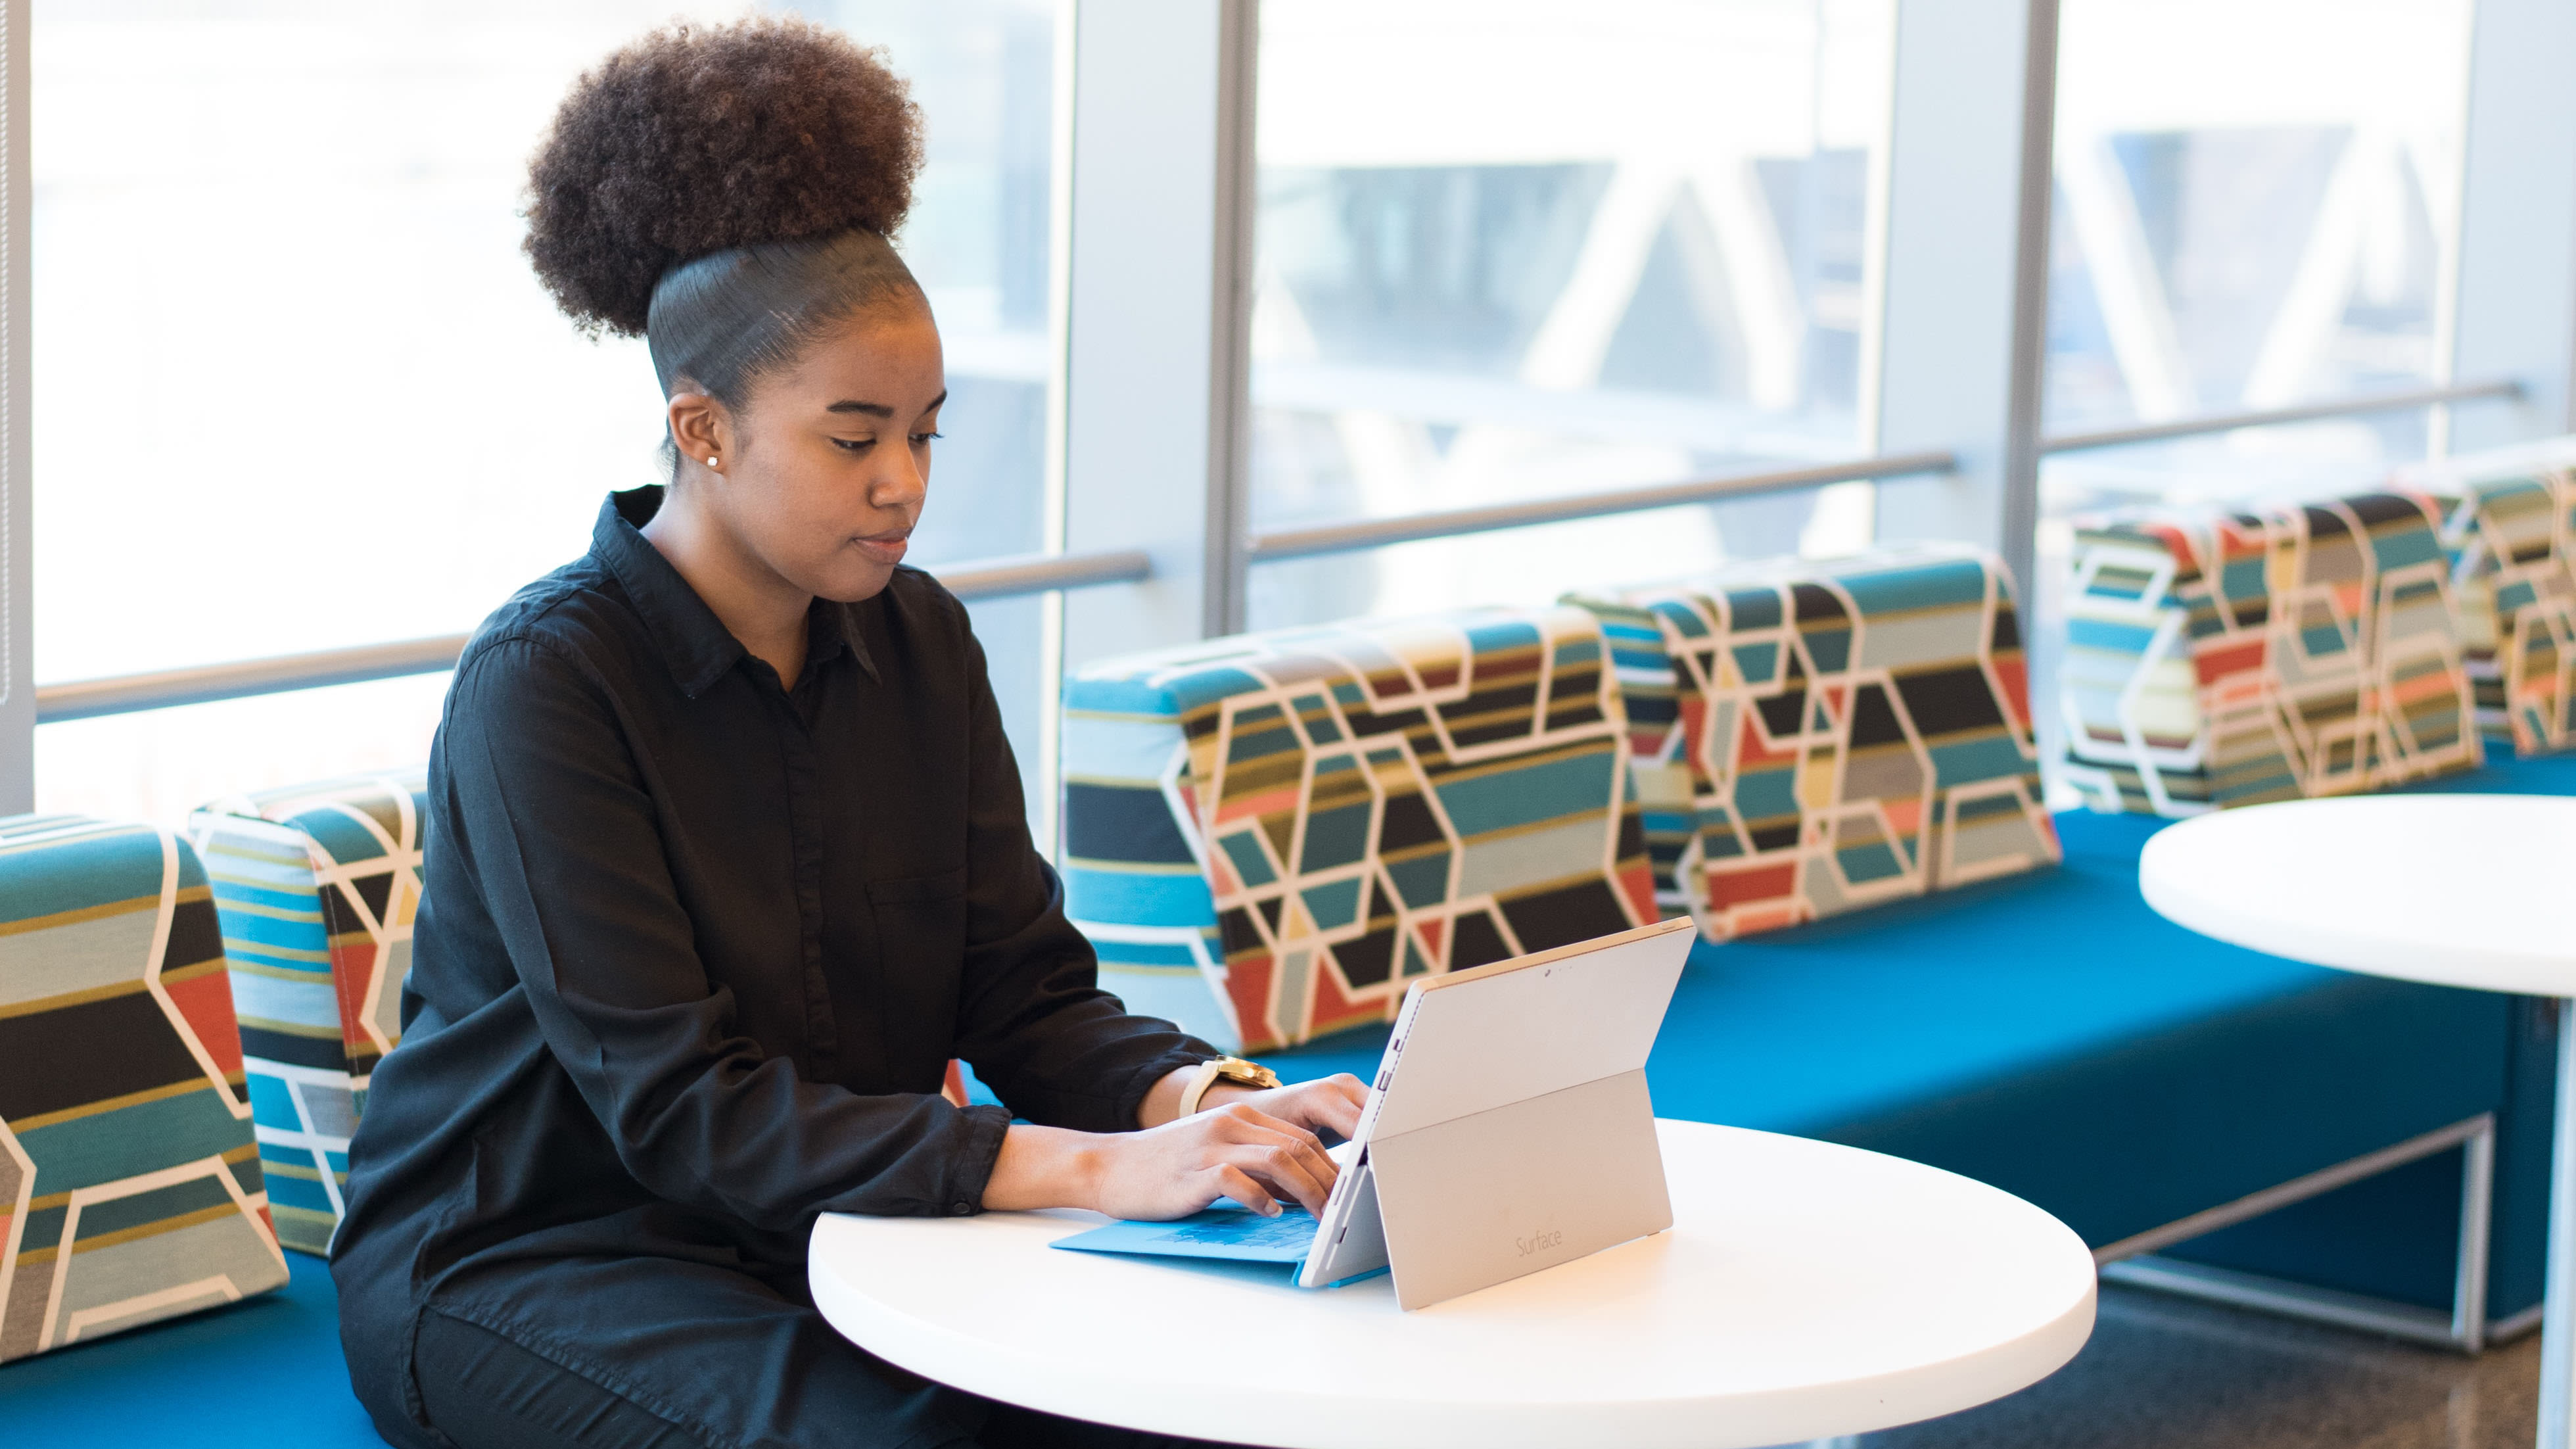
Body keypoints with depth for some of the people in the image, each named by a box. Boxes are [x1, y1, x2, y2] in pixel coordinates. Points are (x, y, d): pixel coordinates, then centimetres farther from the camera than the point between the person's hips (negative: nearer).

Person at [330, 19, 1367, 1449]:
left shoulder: (919, 646, 3)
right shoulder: (545, 683, -19)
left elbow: (1027, 993, 2)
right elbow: (678, 1107, -25)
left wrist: (1210, 1100, -21)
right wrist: (1095, 1170, -33)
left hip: (832, 1230, 6)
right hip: (523, 1261, -6)